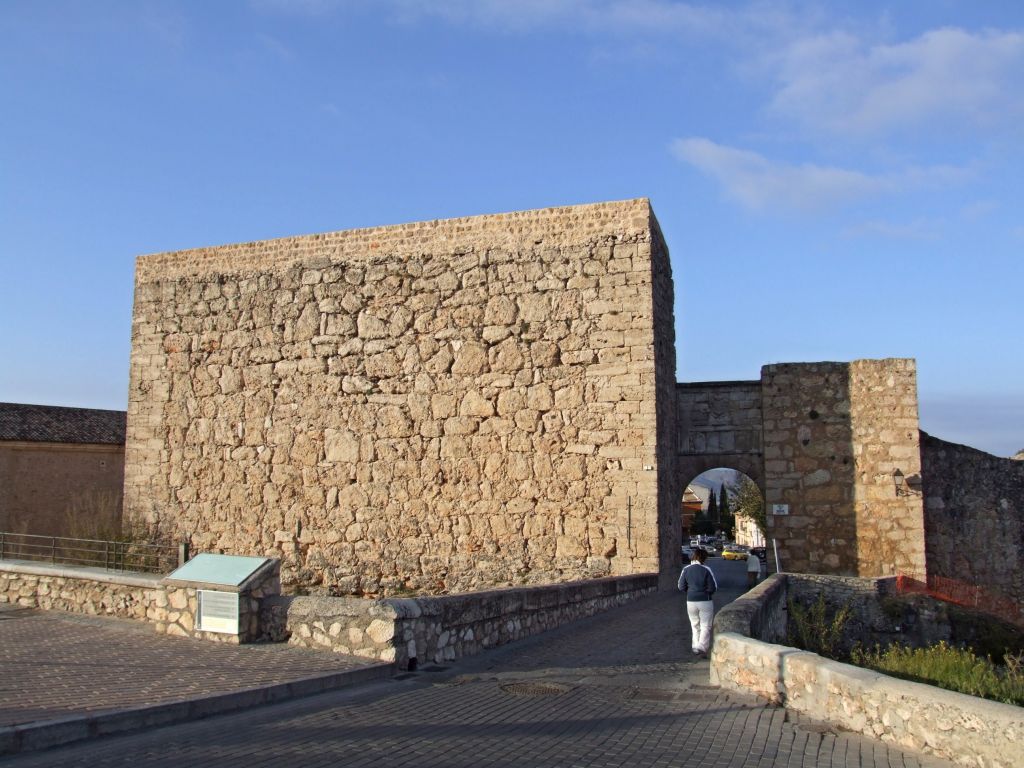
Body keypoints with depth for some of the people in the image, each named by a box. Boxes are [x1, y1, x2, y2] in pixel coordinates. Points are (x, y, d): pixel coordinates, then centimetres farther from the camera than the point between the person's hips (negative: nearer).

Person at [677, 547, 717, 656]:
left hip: (690, 602, 3)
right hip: (705, 602, -3)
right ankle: (702, 648, -6)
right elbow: (713, 587, -9)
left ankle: (695, 647, 20)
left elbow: (681, 587, -1)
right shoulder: (706, 570, -13)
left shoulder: (686, 569, -4)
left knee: (695, 626, 18)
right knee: (705, 626, 6)